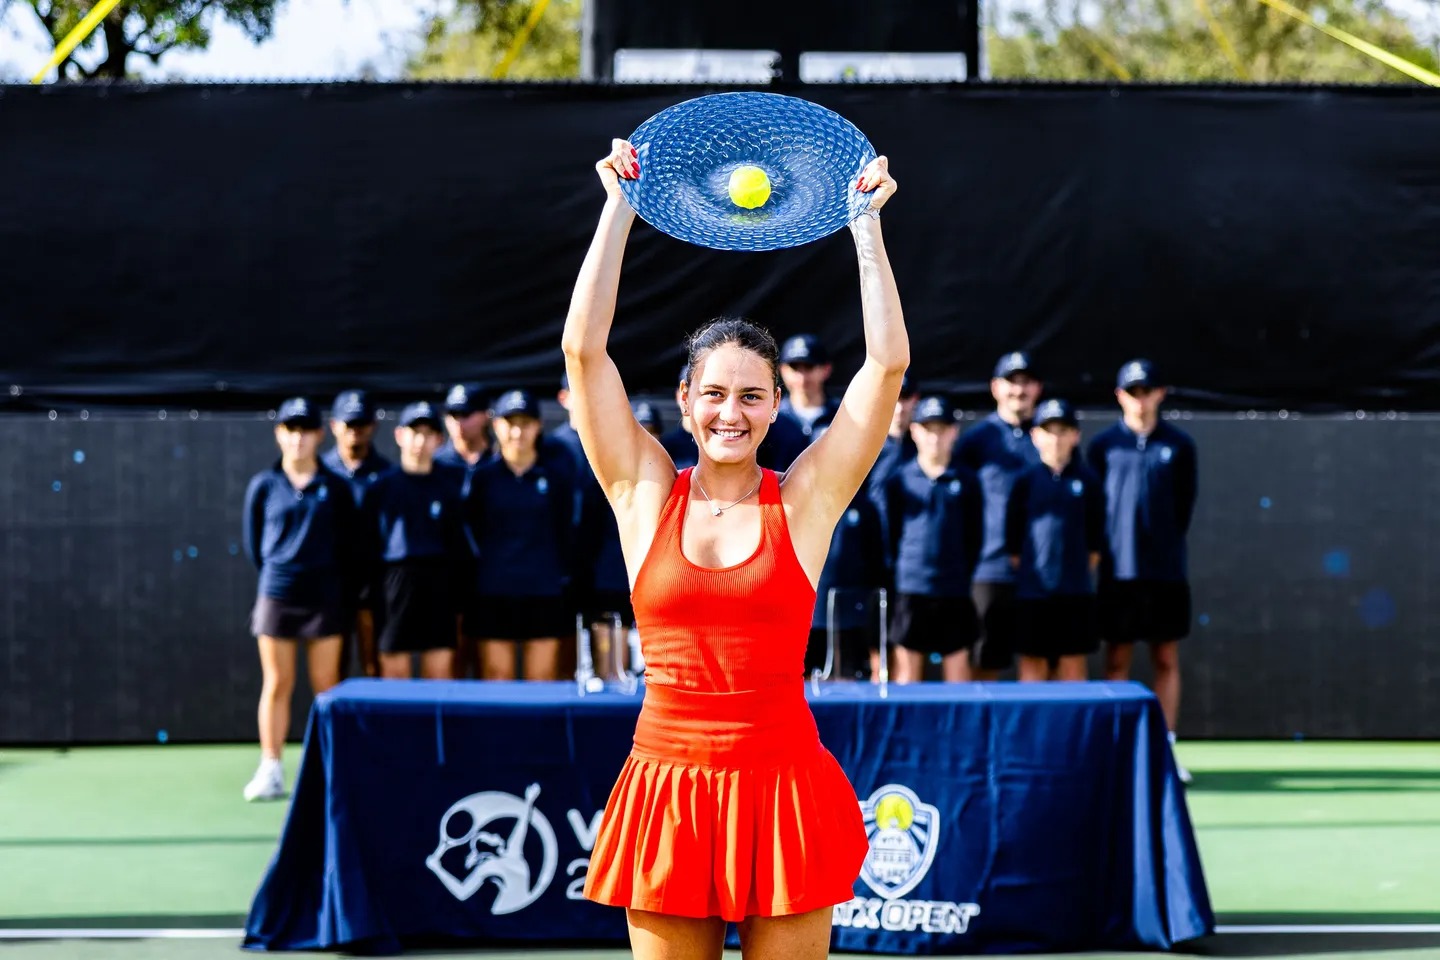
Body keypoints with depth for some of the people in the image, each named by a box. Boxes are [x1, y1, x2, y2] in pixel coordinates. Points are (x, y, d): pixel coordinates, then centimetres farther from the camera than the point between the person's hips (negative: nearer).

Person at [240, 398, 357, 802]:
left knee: (326, 685, 4)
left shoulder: (335, 487, 2)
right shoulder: (263, 485, 3)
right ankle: (270, 770, 8)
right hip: (276, 596, 0)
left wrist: (343, 593, 1)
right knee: (277, 686, 4)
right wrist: (275, 573, 9)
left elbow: (347, 544, 4)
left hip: (324, 597, 0)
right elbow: (252, 541, 10)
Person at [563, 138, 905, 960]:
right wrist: (621, 209, 2)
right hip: (667, 792, 1)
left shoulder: (804, 499, 1)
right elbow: (584, 349, -1)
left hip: (783, 791, -1)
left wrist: (867, 225, 0)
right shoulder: (646, 493, 4)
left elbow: (888, 363, -4)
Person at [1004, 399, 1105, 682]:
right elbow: (1012, 535, 3)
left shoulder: (1086, 480, 3)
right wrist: (1025, 570, 1)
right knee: (1033, 664, 2)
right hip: (1033, 589, -1)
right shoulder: (1026, 480, 0)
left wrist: (1083, 570, 4)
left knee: (1073, 664, 3)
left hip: (1076, 590, 1)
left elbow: (1095, 537, 7)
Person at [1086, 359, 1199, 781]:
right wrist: (1106, 549, 0)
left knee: (1167, 660, 4)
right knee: (1117, 659, 2)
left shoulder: (1179, 445, 5)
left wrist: (1167, 544, 4)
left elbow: (1186, 503, 7)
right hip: (1119, 569, -1)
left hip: (1167, 571, 1)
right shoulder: (1103, 445, 3)